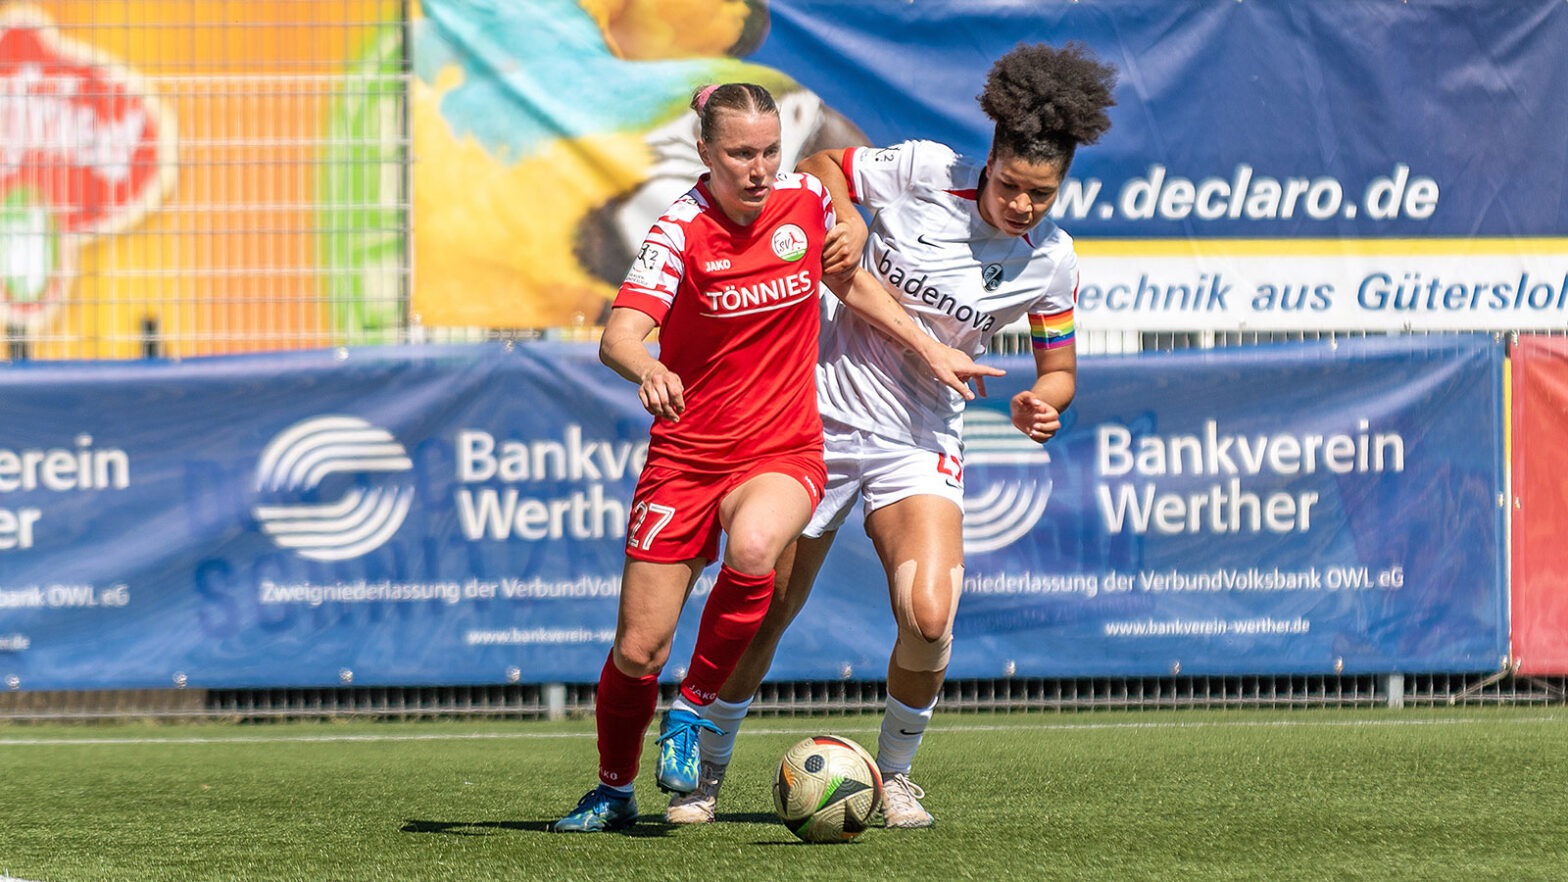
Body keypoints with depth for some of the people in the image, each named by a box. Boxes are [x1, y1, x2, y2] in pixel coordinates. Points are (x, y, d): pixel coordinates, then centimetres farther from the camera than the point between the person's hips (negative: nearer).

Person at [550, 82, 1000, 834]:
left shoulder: (806, 201, -3)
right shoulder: (681, 230, -14)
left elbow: (850, 283, 19)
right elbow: (618, 335, -29)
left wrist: (930, 349, 17)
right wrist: (647, 370, -51)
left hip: (782, 452, 1)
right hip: (685, 455, -1)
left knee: (752, 547, -35)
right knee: (637, 649, -1)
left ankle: (692, 712, -13)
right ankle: (615, 790, 27)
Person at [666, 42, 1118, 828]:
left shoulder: (1050, 261, -5)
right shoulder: (924, 173, -11)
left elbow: (1058, 370, 7)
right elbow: (818, 167, 3)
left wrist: (1040, 404, -15)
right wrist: (848, 219, -16)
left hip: (920, 441, 1)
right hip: (824, 412, 0)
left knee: (929, 617, -21)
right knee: (761, 615, 4)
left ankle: (894, 771, 5)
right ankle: (707, 771, 27)